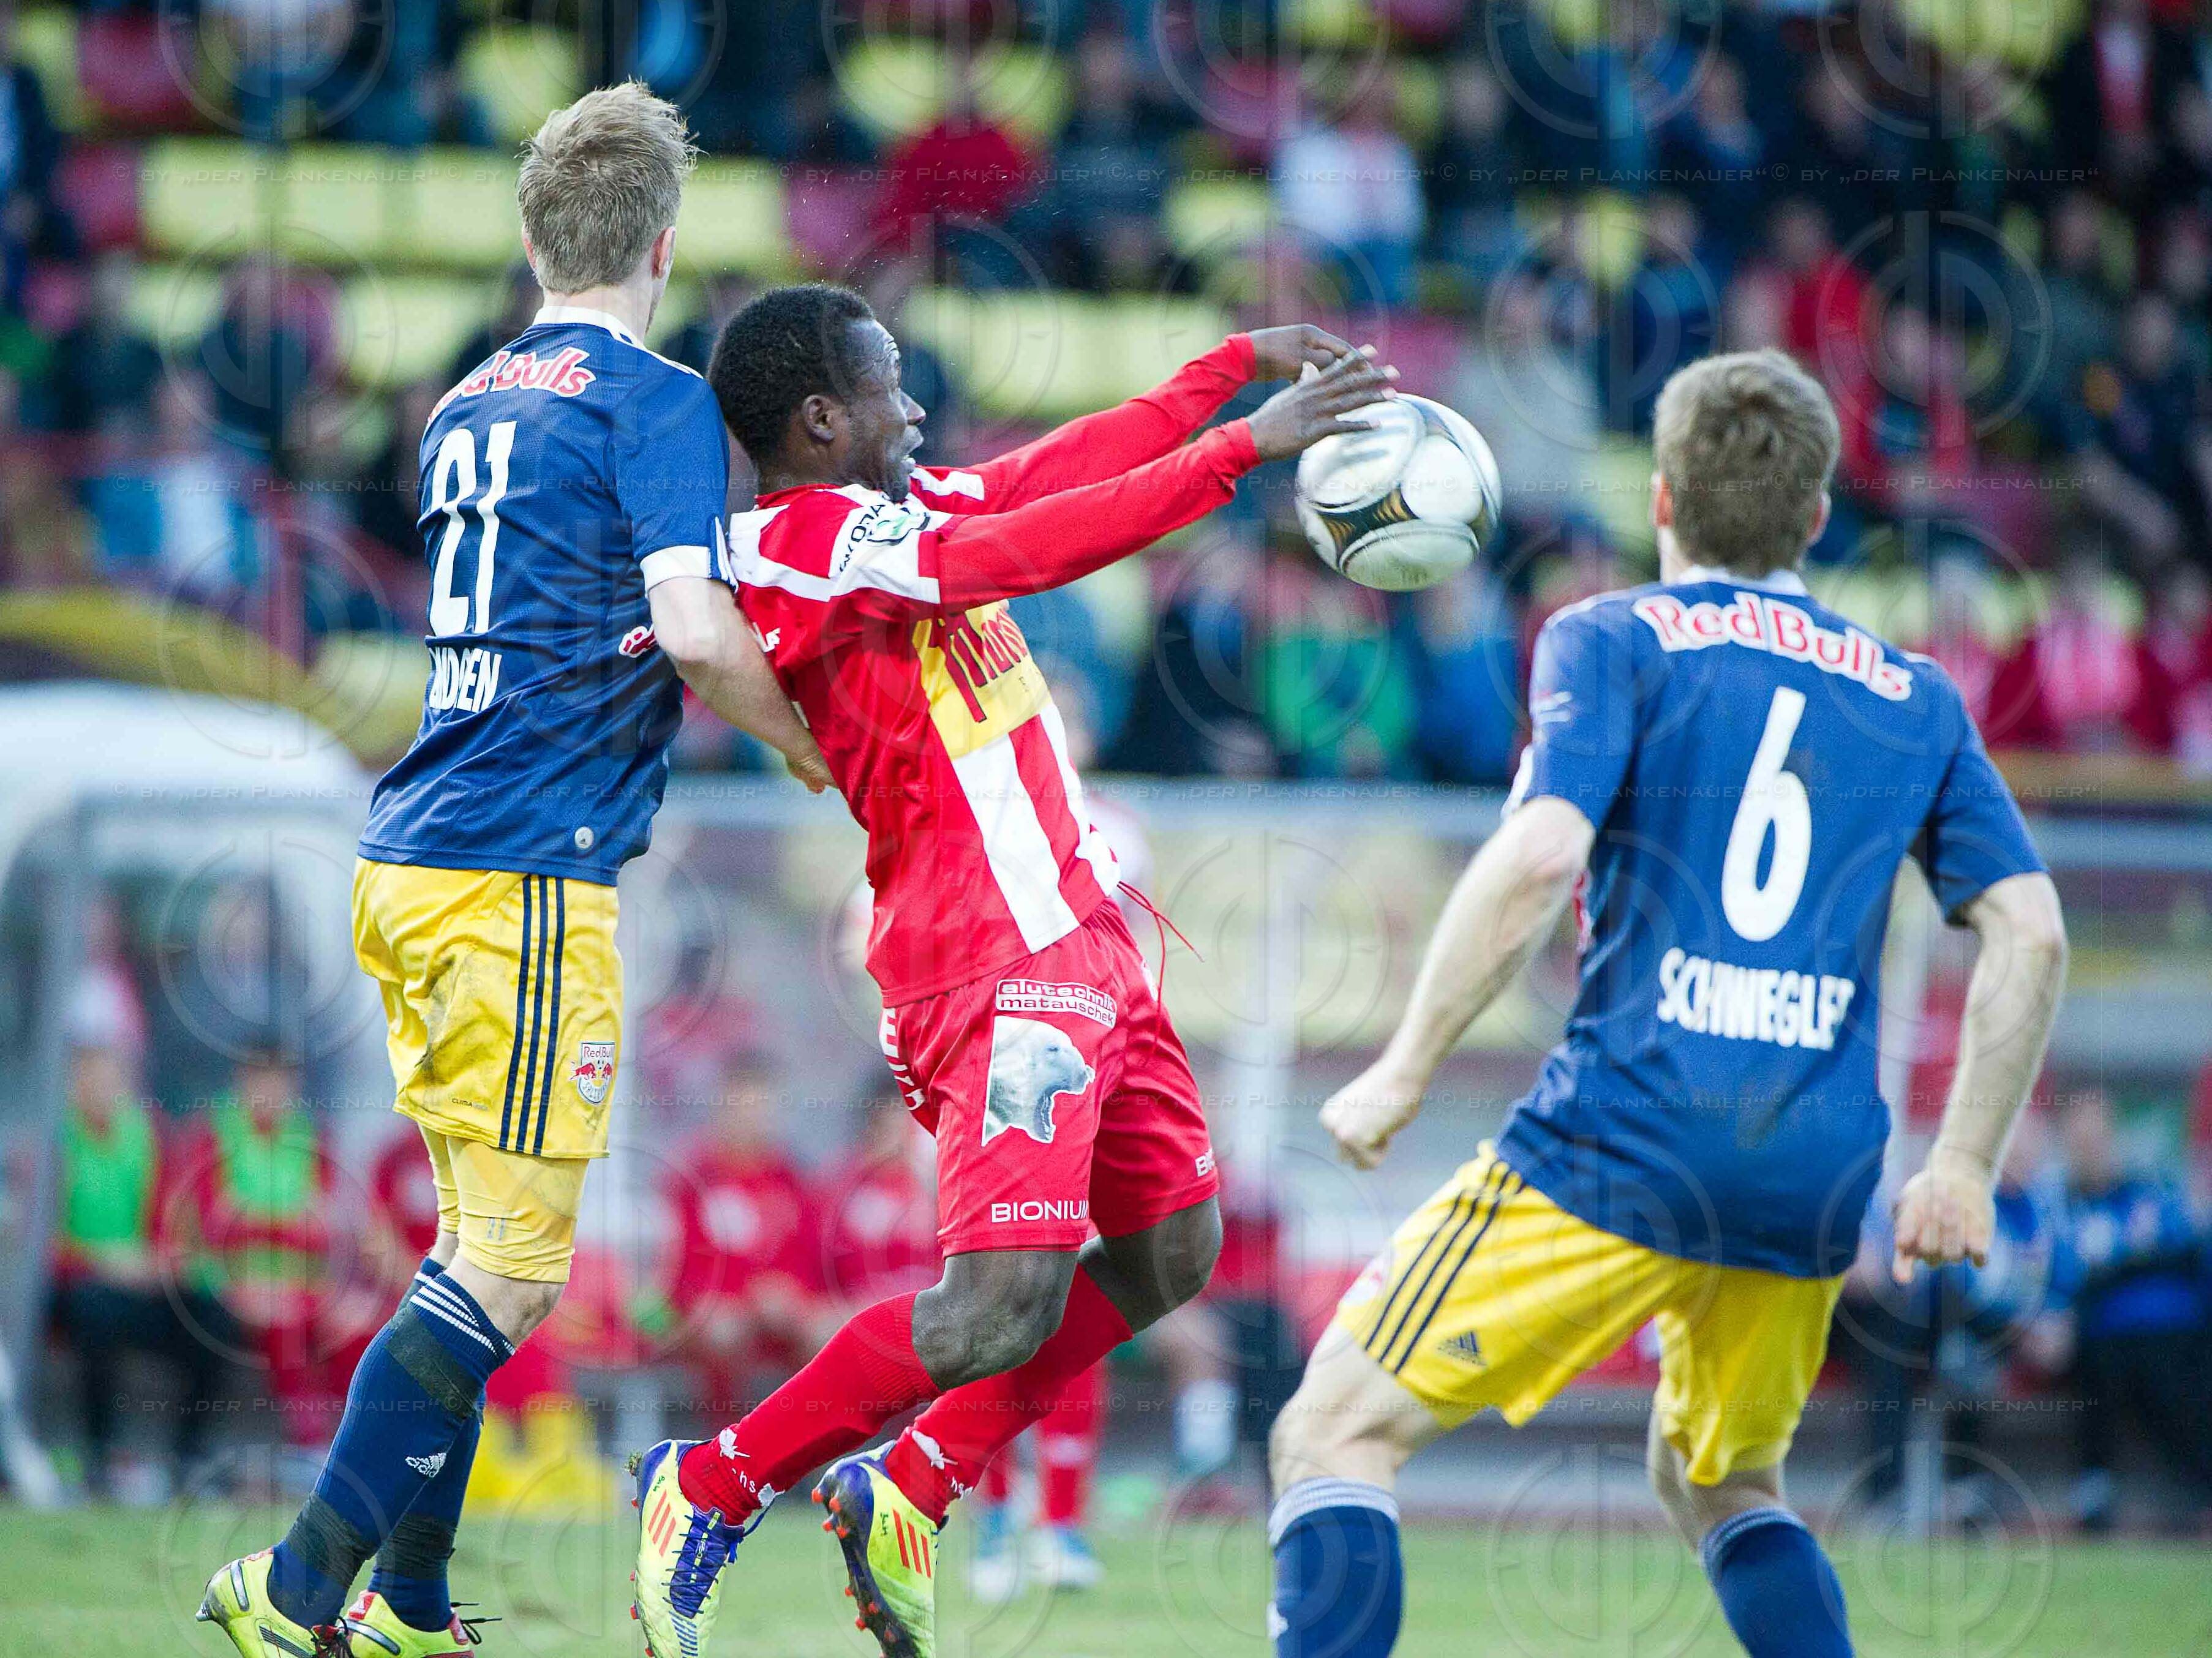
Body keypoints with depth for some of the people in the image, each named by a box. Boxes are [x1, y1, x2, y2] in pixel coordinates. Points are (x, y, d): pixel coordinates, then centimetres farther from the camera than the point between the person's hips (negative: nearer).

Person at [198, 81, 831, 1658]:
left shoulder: (468, 406, 18)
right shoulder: (654, 401, -6)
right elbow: (695, 630, -18)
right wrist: (809, 745, -1)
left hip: (410, 869, 8)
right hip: (529, 877, -8)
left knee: (487, 1248, 15)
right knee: (511, 1269, -7)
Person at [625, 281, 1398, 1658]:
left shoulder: (892, 511, 15)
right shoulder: (804, 541, -14)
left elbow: (1069, 467, 26)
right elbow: (1033, 549, -21)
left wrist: (1242, 361, 24)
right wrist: (1248, 444, -20)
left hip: (1079, 938, 11)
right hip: (999, 961, -11)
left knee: (1168, 1253, 15)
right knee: (1003, 1304, -19)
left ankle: (907, 1491, 18)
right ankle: (712, 1486, -3)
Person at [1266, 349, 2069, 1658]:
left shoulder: (1615, 641, 4)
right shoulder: (1914, 698, 17)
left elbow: (1539, 857, -13)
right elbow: (2030, 934, 9)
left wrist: (1404, 1073, -7)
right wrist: (1963, 1170, 15)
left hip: (1622, 1147, -5)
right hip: (1818, 1186, 5)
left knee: (1337, 1438, 1)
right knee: (1723, 1488, 28)